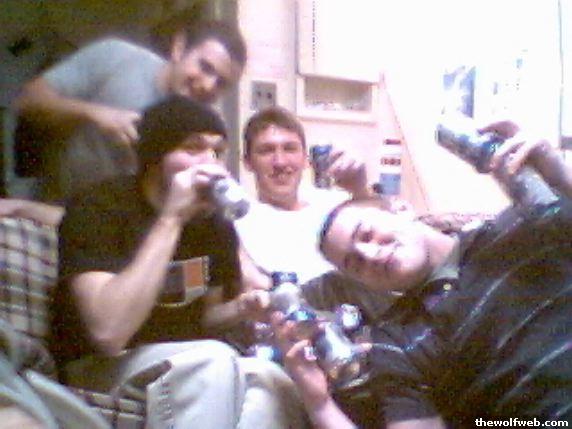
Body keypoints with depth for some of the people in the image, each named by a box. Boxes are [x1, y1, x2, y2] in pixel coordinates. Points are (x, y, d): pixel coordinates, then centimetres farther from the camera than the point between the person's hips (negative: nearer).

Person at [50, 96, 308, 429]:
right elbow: (110, 332, -31)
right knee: (214, 361, -32)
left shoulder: (216, 224, 2)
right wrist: (171, 219, -31)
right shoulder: (98, 208, -16)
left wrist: (238, 310, -9)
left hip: (190, 370, 5)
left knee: (268, 380, -25)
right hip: (100, 370, -5)